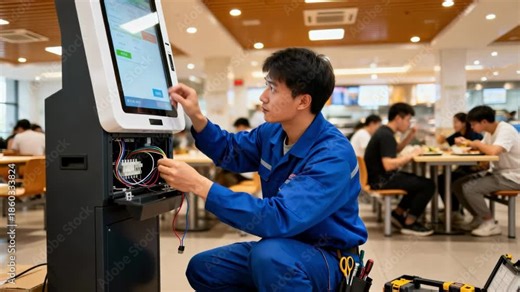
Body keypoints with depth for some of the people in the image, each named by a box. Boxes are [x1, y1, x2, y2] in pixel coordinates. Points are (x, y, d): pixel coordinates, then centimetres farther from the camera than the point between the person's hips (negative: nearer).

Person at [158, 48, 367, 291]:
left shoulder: (334, 155, -29)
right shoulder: (273, 132, -4)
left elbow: (279, 218, -38)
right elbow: (230, 150, 15)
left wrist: (199, 185, -38)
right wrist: (196, 117, -3)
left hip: (331, 258, -7)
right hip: (282, 245, 7)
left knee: (269, 255, -37)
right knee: (201, 268, 3)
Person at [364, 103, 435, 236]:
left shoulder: (384, 131, 10)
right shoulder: (386, 135, -21)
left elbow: (396, 149, 27)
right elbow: (389, 165, -33)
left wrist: (410, 136, 13)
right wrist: (412, 155, -22)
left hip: (382, 176, 11)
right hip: (382, 180, -11)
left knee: (419, 182, 22)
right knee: (428, 185, -12)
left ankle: (398, 214, 22)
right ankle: (409, 223, -2)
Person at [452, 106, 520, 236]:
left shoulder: (505, 130, -22)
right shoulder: (490, 132, 6)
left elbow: (493, 151, -38)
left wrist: (478, 144, -18)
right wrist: (468, 143, -5)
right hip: (497, 172, 9)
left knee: (469, 188, -22)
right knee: (458, 185, -1)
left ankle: (491, 224, -5)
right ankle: (478, 218, 13)